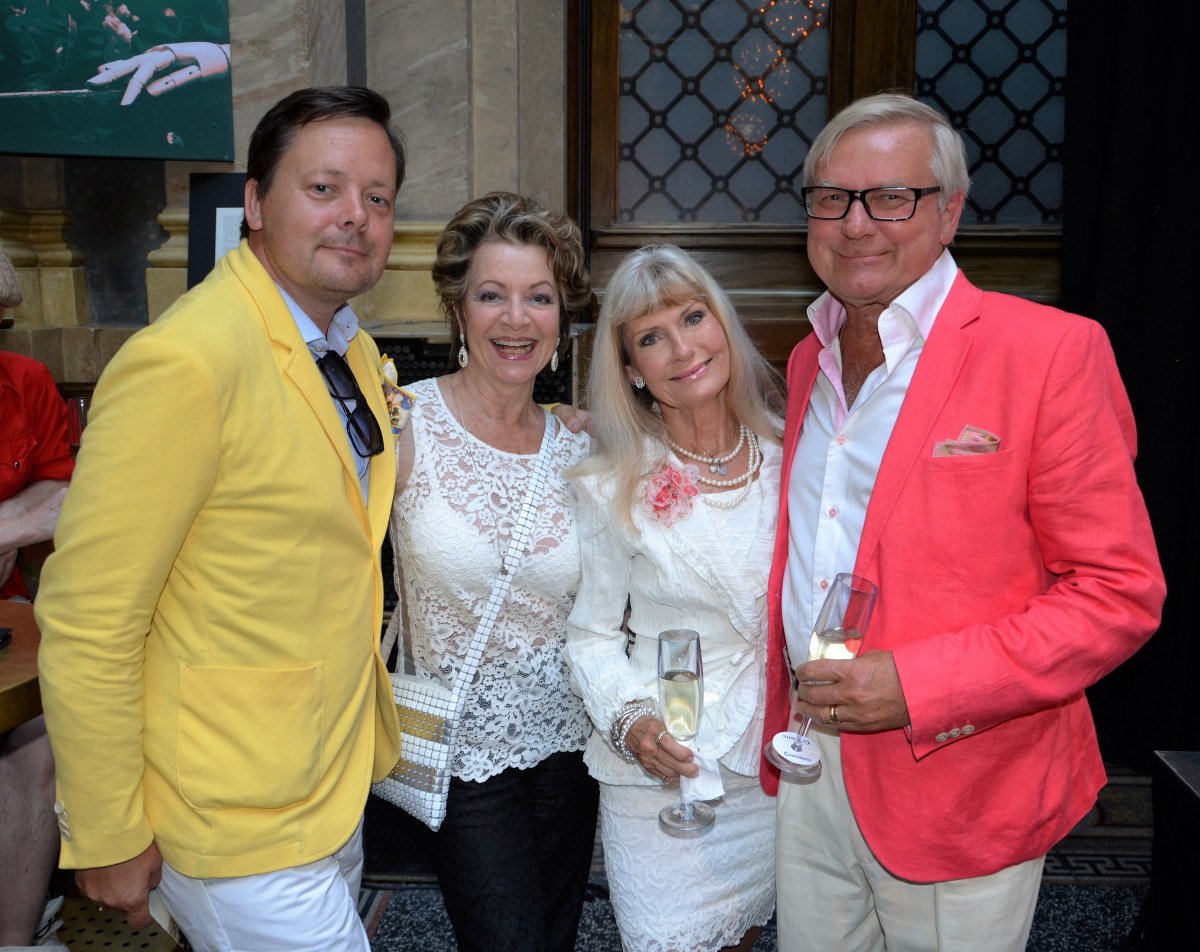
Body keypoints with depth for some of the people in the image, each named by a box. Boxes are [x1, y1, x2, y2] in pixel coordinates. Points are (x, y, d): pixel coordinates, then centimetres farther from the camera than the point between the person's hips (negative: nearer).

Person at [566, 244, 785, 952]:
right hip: (661, 774, -3)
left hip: (780, 764, 3)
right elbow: (592, 633, -4)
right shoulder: (613, 489, -11)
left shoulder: (789, 453, -3)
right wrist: (627, 718, -19)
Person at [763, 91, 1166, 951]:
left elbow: (1121, 592, -14)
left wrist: (919, 686, -21)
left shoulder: (1050, 350, -13)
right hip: (809, 769, 6)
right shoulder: (807, 361, 8)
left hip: (961, 789, -5)